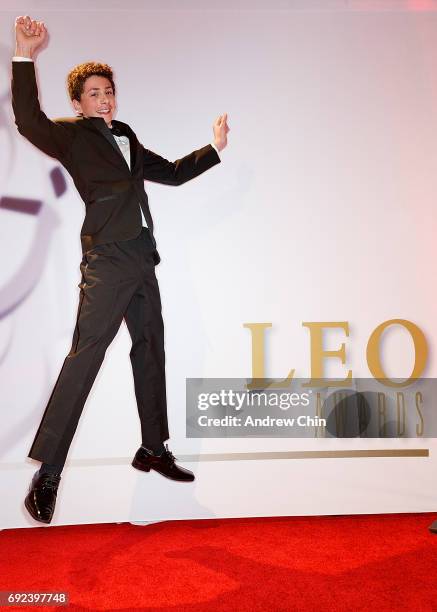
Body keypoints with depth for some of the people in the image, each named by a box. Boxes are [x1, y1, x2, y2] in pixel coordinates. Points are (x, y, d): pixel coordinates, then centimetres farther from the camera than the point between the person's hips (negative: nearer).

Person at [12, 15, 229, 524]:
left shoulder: (126, 138, 22)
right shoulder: (71, 135, 2)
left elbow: (171, 172, 32)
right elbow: (28, 121, -19)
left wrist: (214, 148, 28)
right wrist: (26, 57, -25)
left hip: (141, 258, 8)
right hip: (106, 259, -8)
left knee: (150, 350, 11)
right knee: (84, 357, -13)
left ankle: (153, 449, 24)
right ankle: (47, 473, -8)